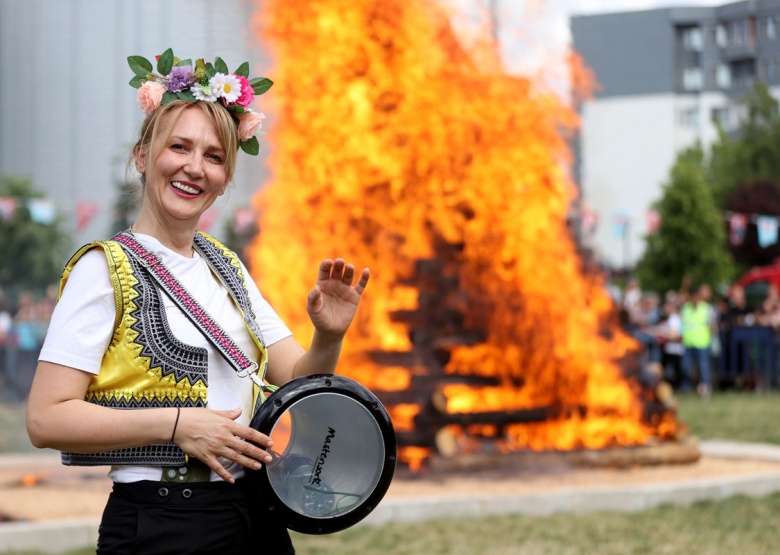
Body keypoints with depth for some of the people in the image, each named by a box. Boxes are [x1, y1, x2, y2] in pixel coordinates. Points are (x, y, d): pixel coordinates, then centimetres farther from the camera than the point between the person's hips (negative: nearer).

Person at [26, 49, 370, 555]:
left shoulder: (228, 267, 12)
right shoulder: (105, 268, -8)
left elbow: (298, 379, 10)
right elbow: (47, 418, -16)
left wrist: (328, 336, -11)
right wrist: (177, 424, -22)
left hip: (255, 514, 6)